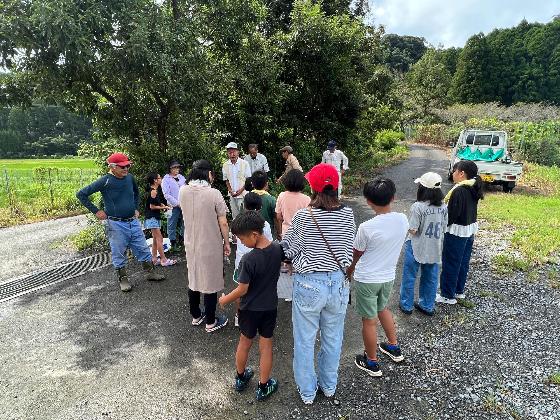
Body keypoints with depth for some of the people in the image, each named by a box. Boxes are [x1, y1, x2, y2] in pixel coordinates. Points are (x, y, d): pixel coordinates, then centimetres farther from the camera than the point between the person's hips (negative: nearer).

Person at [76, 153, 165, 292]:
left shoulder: (130, 178, 1)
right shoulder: (105, 181, -13)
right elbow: (81, 194, -8)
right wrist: (96, 211, -8)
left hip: (133, 222, 5)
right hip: (116, 224, -4)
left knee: (143, 249, 12)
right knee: (119, 254, 8)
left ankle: (150, 272, 28)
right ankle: (123, 279, 24)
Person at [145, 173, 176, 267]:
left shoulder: (155, 190, 12)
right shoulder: (153, 191, -17)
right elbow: (152, 207, -17)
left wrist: (161, 205, 6)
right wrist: (164, 207, -10)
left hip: (155, 217, 10)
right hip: (152, 217, -10)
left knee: (155, 239, 13)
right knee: (159, 238, -6)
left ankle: (154, 259, 19)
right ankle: (163, 259, -2)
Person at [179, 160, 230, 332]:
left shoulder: (183, 191, -6)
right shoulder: (214, 194, -21)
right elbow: (223, 223, -16)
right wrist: (227, 243, -1)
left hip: (191, 244, 5)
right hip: (211, 246, -5)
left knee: (194, 279, 21)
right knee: (210, 283, 10)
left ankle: (196, 316, 38)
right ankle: (210, 322, 24)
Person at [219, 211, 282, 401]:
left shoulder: (249, 259, -28)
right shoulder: (278, 249, -13)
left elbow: (242, 290, -19)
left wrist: (225, 300, -4)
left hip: (250, 309, -3)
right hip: (270, 307, 3)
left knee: (244, 342, 20)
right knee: (266, 346, 15)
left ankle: (241, 378, 41)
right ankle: (263, 387, 28)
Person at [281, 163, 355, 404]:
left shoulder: (303, 216, -18)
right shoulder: (347, 215, -9)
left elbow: (287, 249, -9)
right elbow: (349, 249, 0)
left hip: (309, 285, -3)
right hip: (338, 283, 4)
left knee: (305, 341, 18)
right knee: (332, 339, 23)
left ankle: (307, 392, 37)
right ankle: (329, 386, 44)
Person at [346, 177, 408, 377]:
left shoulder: (367, 227, -27)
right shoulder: (403, 220, -11)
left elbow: (356, 256, -10)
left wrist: (349, 271, 10)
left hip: (367, 279, -6)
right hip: (389, 276, 6)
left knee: (369, 320, 11)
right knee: (383, 309, 30)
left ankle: (371, 362, 30)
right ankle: (394, 347, 47)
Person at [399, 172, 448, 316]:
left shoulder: (418, 207, -23)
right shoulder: (443, 207, -4)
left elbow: (412, 230, -21)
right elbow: (444, 228, 3)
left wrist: (407, 224, -1)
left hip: (416, 248, -5)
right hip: (435, 249, 5)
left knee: (409, 277, 12)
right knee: (430, 278, 19)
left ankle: (406, 305, 24)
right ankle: (427, 306, 33)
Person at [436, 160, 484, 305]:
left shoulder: (459, 191, -23)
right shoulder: (473, 188, 5)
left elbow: (452, 214, -23)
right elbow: (470, 210, 10)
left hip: (457, 231, -9)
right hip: (470, 229, 9)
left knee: (450, 263, 3)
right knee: (463, 262, 19)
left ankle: (448, 295, 14)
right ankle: (459, 290, 34)